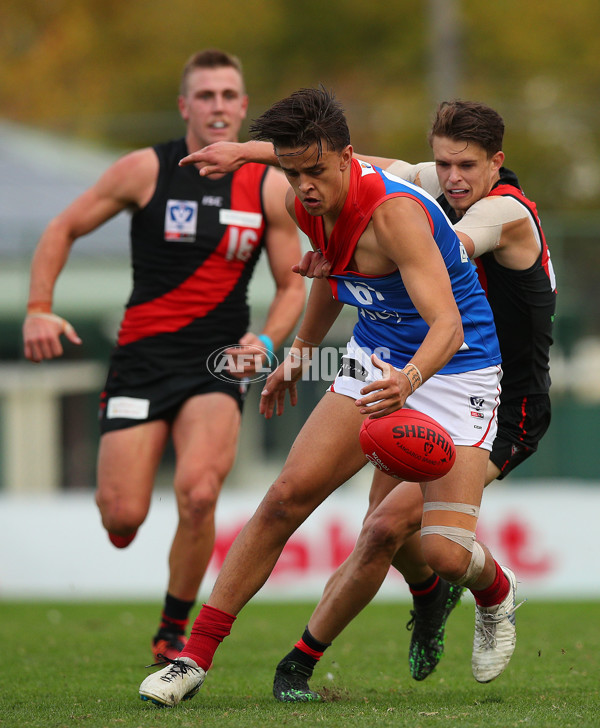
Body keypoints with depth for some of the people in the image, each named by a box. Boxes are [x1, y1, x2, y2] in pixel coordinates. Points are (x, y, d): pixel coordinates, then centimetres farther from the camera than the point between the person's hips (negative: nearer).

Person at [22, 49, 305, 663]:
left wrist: (265, 343, -8)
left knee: (198, 494, -24)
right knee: (123, 518, -10)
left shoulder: (270, 187, 2)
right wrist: (39, 309, -7)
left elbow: (292, 284, 11)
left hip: (218, 365, 1)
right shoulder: (146, 170, -3)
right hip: (141, 359, 0)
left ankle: (173, 630, -1)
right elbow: (63, 230, 6)